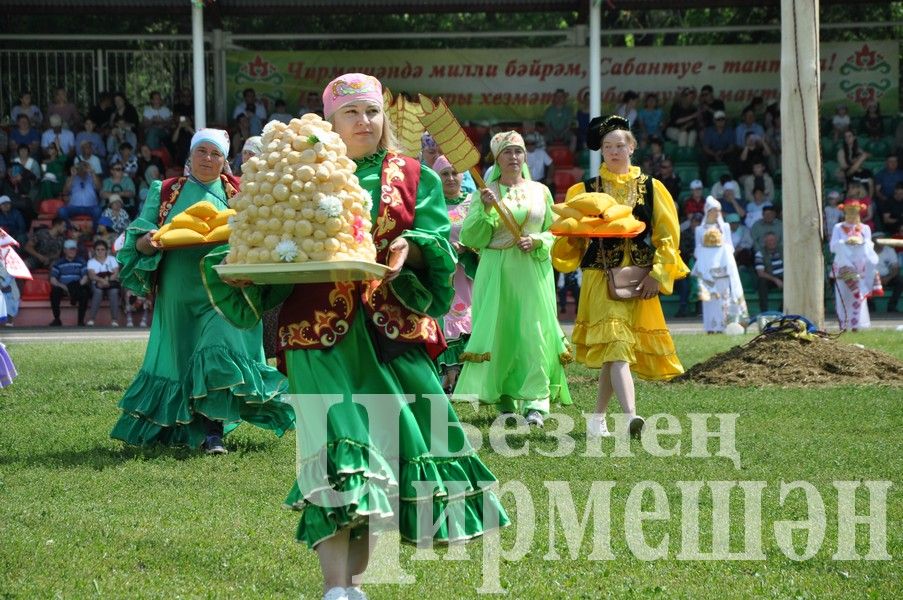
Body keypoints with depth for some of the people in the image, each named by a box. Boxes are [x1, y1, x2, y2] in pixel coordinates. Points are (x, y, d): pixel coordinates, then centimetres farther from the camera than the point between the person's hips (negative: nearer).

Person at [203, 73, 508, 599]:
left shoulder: (412, 177, 12)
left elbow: (438, 240, 3)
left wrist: (411, 247, -18)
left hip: (393, 331, 2)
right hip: (322, 331, -2)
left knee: (389, 447, 1)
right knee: (337, 443, -15)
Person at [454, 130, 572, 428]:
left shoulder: (540, 191, 10)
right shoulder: (486, 193, 5)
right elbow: (470, 238, 0)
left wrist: (537, 241, -7)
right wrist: (486, 210, -14)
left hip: (533, 272, 0)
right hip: (496, 273, 0)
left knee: (535, 331, -10)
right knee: (498, 331, -3)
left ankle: (536, 402, -12)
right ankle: (505, 399, 6)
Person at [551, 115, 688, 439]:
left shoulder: (650, 188, 8)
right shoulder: (585, 190, 7)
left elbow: (667, 235, 5)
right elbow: (572, 237, 9)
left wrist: (657, 275, -5)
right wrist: (572, 230, -15)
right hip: (601, 278, -2)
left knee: (612, 350, 7)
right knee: (616, 344, -18)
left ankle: (598, 417, 23)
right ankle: (630, 416, -31)